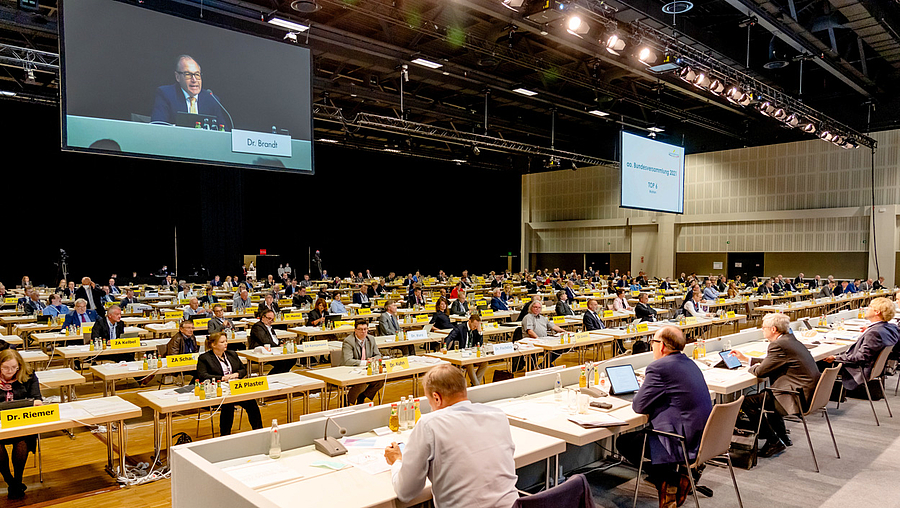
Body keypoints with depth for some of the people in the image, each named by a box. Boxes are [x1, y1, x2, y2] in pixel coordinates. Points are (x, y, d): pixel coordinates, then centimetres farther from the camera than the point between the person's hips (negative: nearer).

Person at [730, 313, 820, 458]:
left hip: (798, 399, -11)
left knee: (747, 402, -7)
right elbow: (769, 362, 22)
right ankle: (782, 436, 36)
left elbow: (760, 371, -15)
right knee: (766, 394, 32)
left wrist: (751, 367, 8)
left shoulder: (778, 345, -19)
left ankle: (774, 442, 4)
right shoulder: (790, 339, 12)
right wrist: (745, 358, 26)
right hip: (809, 392, 11)